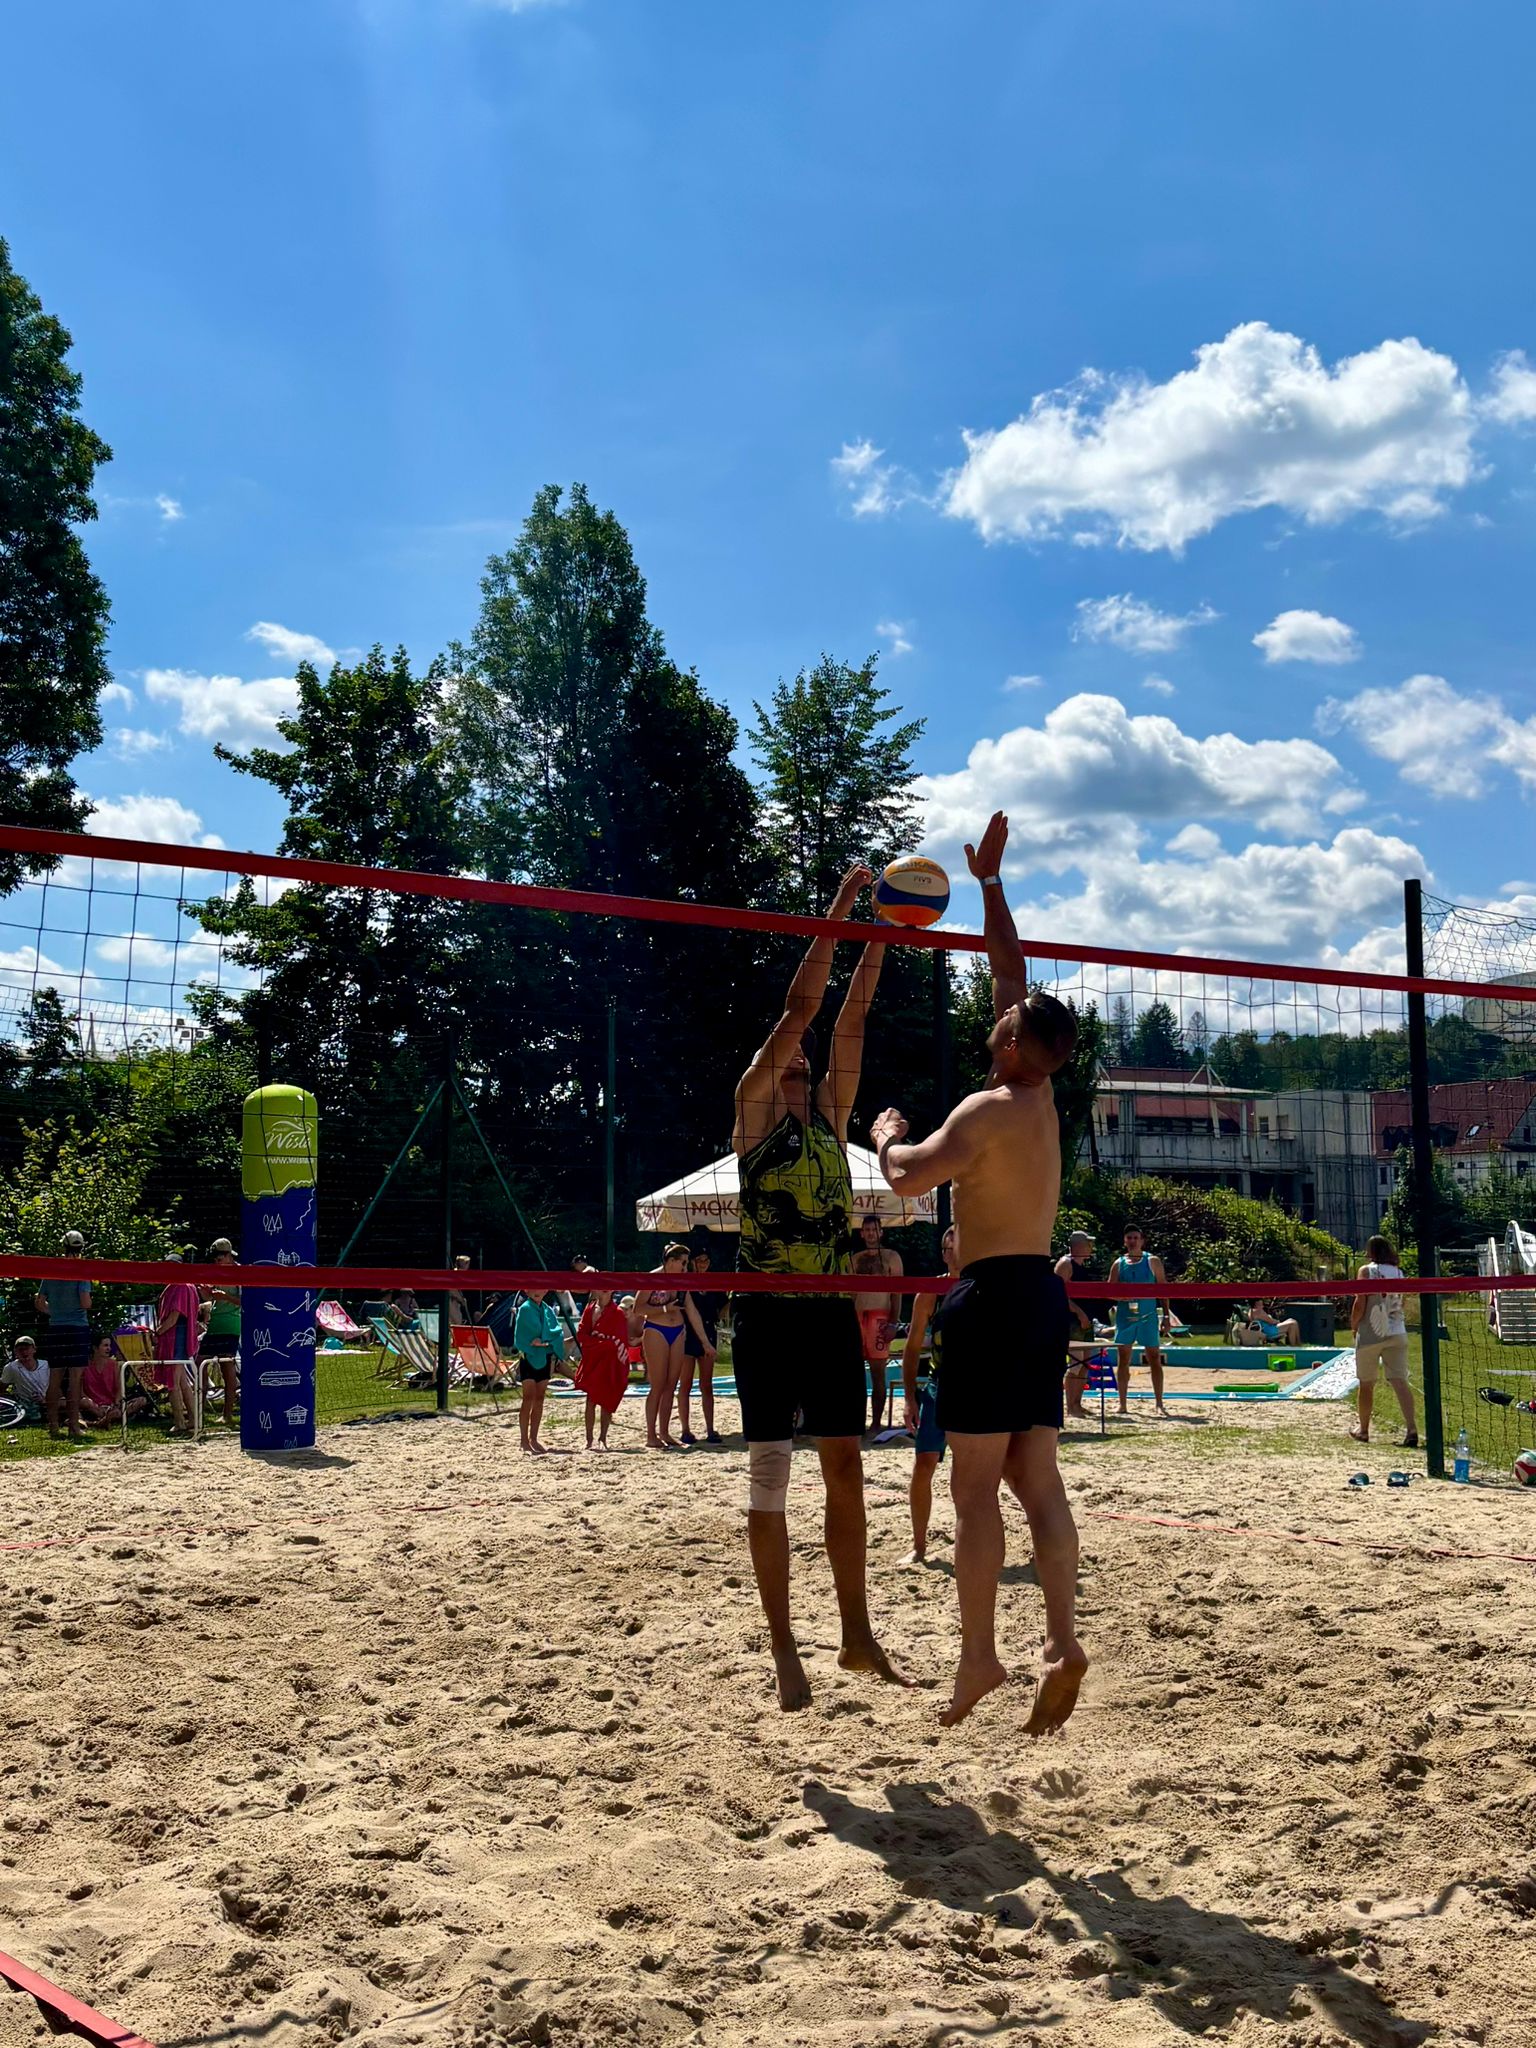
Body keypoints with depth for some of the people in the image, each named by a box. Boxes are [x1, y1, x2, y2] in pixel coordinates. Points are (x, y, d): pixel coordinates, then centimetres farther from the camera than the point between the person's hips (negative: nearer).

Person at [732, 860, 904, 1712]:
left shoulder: (830, 1114, 15)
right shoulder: (754, 1106, 1)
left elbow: (849, 1020, 10)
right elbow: (801, 1007, -6)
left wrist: (881, 938, 7)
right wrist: (839, 911, -4)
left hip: (832, 1312, 5)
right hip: (767, 1313, -5)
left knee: (845, 1473, 8)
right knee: (769, 1479, -2)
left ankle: (856, 1634, 18)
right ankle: (784, 1650, 4)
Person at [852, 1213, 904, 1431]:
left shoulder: (891, 1257, 4)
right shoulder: (855, 1259, 16)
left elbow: (897, 1293, -1)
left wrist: (893, 1323, -11)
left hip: (880, 1318, -4)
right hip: (857, 1317, 4)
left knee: (878, 1371, -5)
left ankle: (876, 1422, -4)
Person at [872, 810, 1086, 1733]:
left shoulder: (990, 1109, -11)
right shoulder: (1043, 1099, 12)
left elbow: (910, 1175, -22)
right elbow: (1011, 970, 22)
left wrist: (888, 1134, 1)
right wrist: (991, 882, 27)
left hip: (996, 1293, -8)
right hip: (1044, 1292, 8)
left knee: (975, 1486, -5)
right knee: (1038, 1480, 6)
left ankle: (979, 1656, -4)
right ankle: (1064, 1641, -3)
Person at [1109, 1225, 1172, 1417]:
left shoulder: (1152, 1262, 3)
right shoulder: (1119, 1264, 7)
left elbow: (1163, 1288, 3)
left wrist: (1166, 1316, -2)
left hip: (1148, 1316, -1)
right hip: (1125, 1316, 2)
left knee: (1155, 1359, -2)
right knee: (1123, 1360, 3)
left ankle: (1158, 1403, 3)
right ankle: (1123, 1404, 9)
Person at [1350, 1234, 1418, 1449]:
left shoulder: (1366, 1271, -5)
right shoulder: (1398, 1272, 9)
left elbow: (1360, 1304, -10)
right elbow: (1401, 1304, 14)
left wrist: (1353, 1326, 3)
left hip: (1370, 1334, -3)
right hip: (1396, 1333, 3)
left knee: (1367, 1383, 10)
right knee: (1400, 1381, -5)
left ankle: (1363, 1429, 22)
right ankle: (1411, 1428, -20)